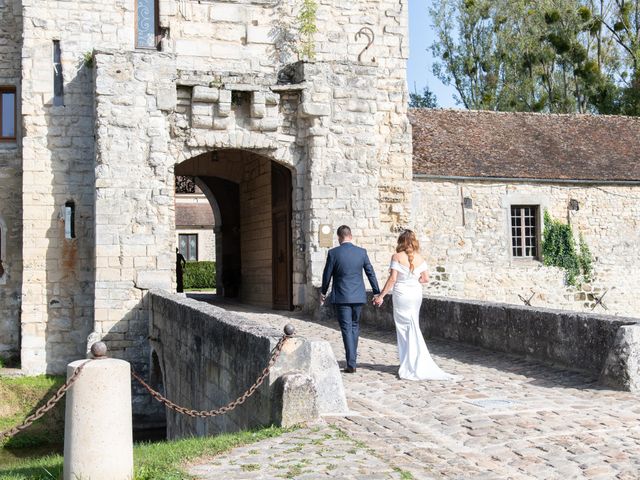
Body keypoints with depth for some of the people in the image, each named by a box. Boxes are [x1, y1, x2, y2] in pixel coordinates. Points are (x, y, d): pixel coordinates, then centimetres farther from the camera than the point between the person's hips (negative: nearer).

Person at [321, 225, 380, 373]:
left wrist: (323, 292, 16)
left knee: (346, 329, 0)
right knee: (355, 326, 18)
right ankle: (352, 357, 26)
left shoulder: (333, 253, -8)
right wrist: (377, 293, 12)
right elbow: (370, 273, 4)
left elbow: (327, 274, 0)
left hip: (341, 297, -3)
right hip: (358, 296, 3)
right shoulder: (362, 252, 0)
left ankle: (351, 364, -4)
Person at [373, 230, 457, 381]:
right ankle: (419, 364, 18)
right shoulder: (420, 259, 3)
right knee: (413, 329, 14)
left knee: (404, 329, 4)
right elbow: (426, 278, 3)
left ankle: (409, 366, 7)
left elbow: (392, 279, -14)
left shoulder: (397, 257, -10)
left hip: (401, 295, -4)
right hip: (416, 295, 4)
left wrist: (381, 296, -9)